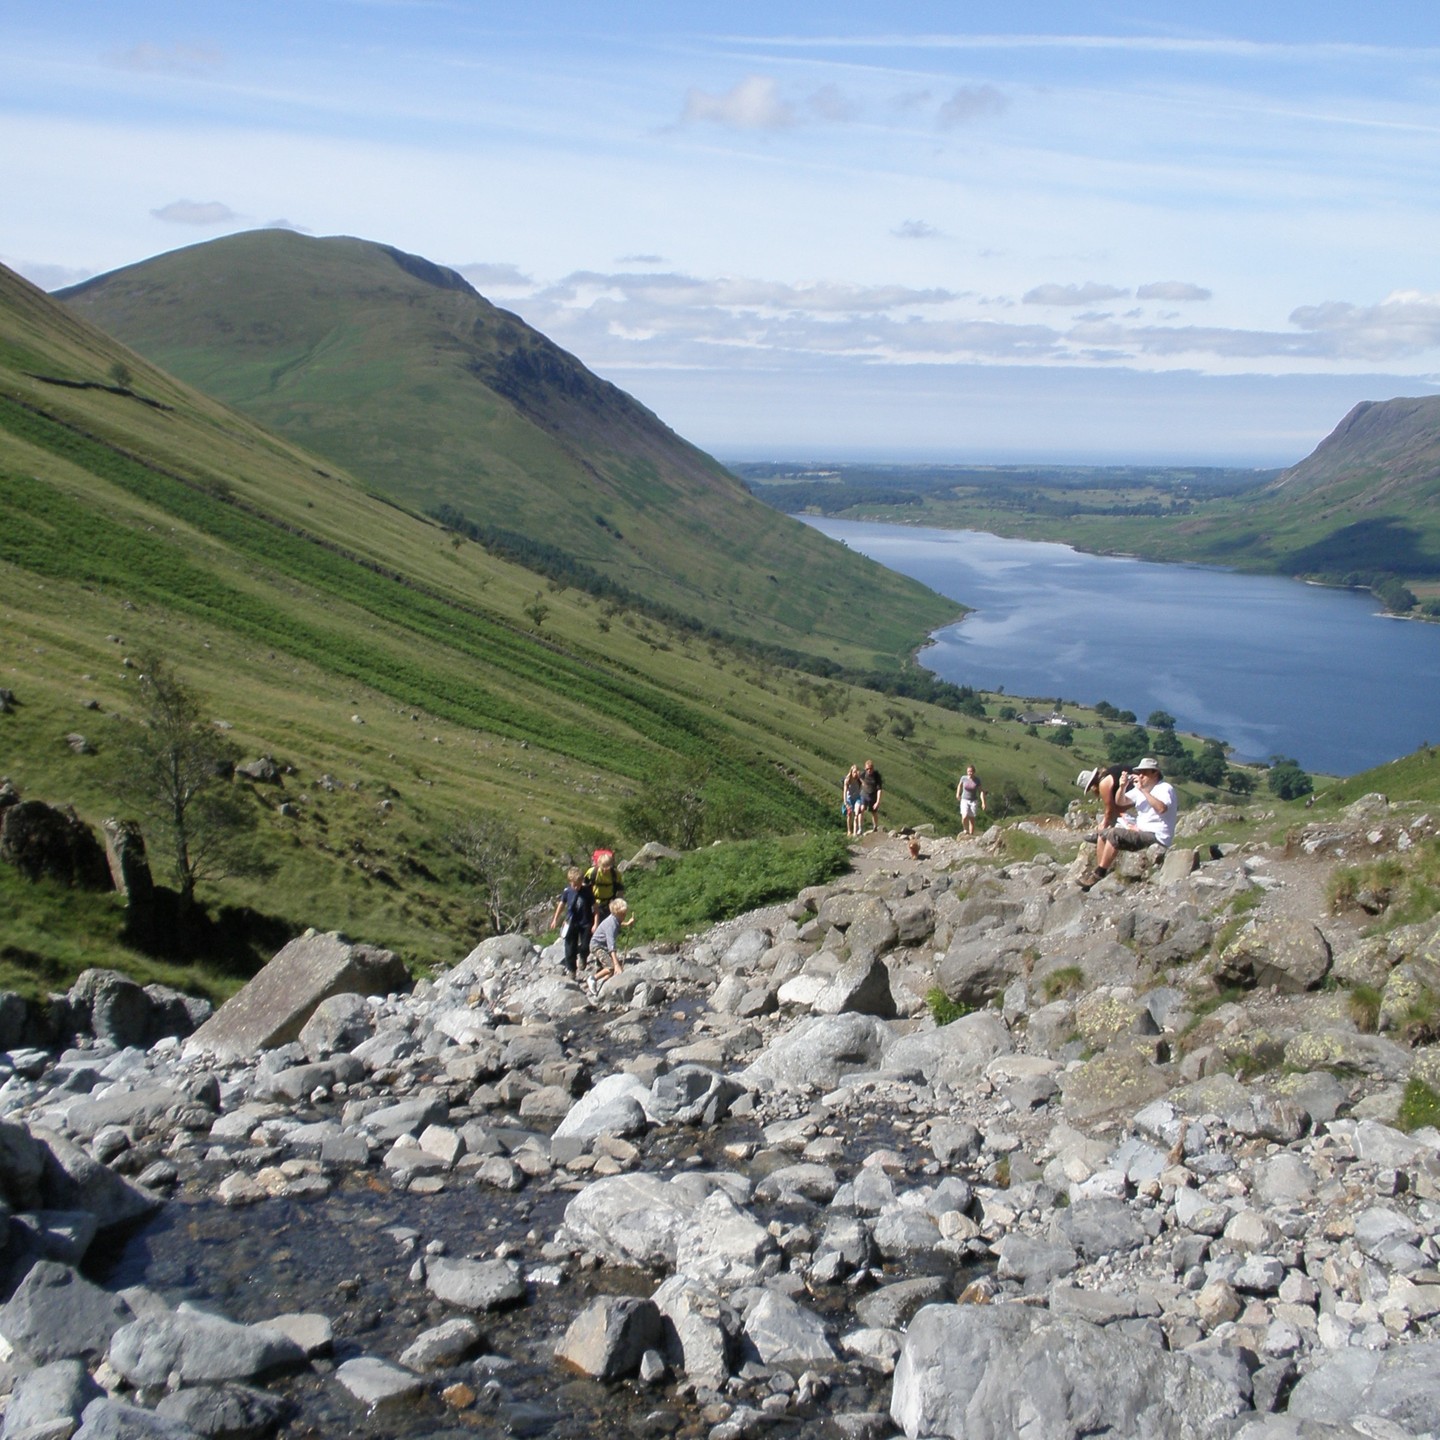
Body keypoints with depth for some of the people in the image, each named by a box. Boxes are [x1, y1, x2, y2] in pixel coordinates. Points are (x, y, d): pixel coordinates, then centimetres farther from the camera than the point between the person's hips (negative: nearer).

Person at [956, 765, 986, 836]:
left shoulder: (977, 780, -10)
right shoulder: (963, 778, -9)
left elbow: (981, 791, -7)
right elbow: (960, 785, 13)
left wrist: (983, 802, -16)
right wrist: (958, 794, 25)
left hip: (973, 801, 0)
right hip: (964, 800, 0)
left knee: (972, 819, 2)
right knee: (964, 817, -19)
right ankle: (965, 830, 9)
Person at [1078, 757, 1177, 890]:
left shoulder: (1165, 788, -12)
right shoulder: (1140, 788, 14)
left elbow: (1161, 808, -33)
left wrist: (1143, 790, -32)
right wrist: (1122, 787, -6)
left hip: (1156, 837, -10)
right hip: (1141, 831, 10)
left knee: (1114, 834, -25)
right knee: (1103, 834, 4)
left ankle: (1099, 874, -20)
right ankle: (1098, 873, -2)